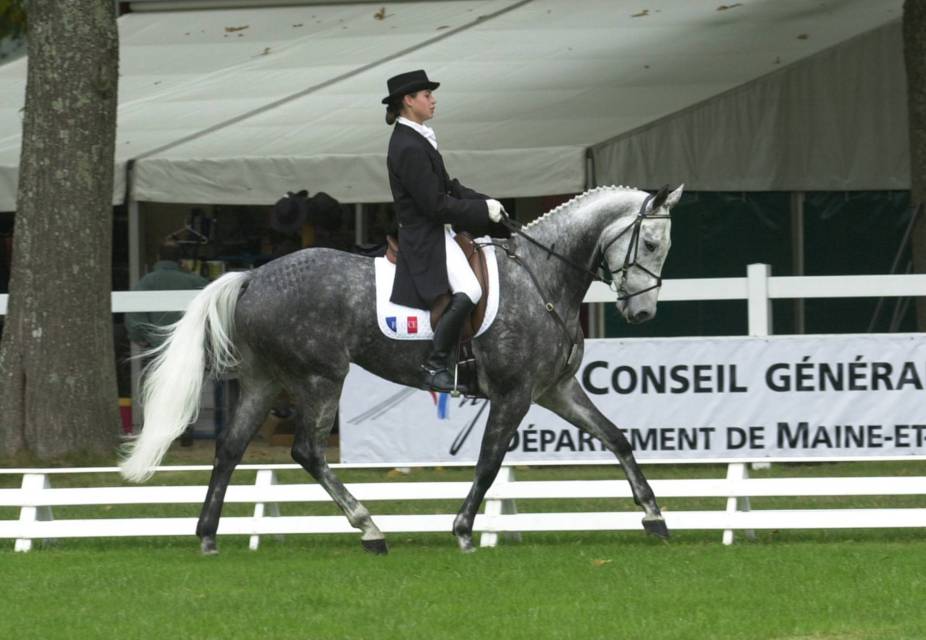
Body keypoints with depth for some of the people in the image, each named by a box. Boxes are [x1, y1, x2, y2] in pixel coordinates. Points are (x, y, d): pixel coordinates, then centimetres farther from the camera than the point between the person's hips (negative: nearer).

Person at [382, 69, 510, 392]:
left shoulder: (416, 139, 13)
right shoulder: (408, 148, -20)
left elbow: (446, 186, 19)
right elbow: (436, 205, -21)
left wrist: (483, 202, 5)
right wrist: (482, 208, -13)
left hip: (440, 229, 11)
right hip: (427, 238, -11)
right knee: (468, 292, -26)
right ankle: (436, 366, -16)